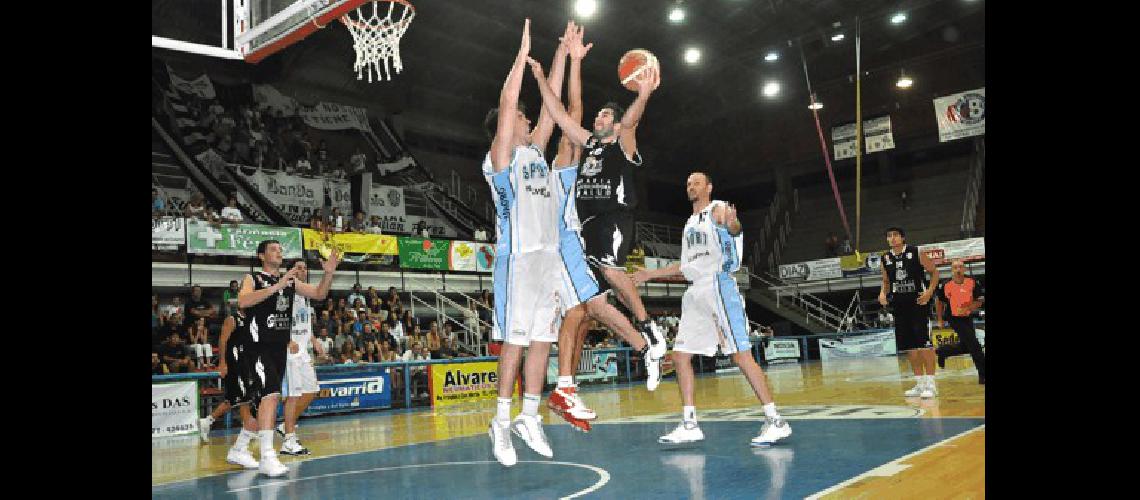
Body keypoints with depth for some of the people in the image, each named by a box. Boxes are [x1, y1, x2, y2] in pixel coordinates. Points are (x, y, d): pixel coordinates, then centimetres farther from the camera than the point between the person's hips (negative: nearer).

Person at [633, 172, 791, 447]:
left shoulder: (718, 209, 1)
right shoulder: (690, 222, 24)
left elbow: (735, 229, -21)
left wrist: (733, 225, -45)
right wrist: (651, 274, 31)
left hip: (719, 285, -8)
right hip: (696, 291, 8)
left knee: (740, 354, -12)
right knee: (680, 355, 4)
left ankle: (776, 421, -5)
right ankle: (689, 425, 9)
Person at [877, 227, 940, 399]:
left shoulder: (916, 252, -6)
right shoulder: (885, 259, 6)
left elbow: (934, 272, 0)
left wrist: (930, 291, -14)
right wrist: (883, 293, -1)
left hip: (918, 302, -5)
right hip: (900, 305, 5)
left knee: (923, 342, -12)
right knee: (908, 345, 7)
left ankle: (930, 384, -6)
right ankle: (920, 383, 17)